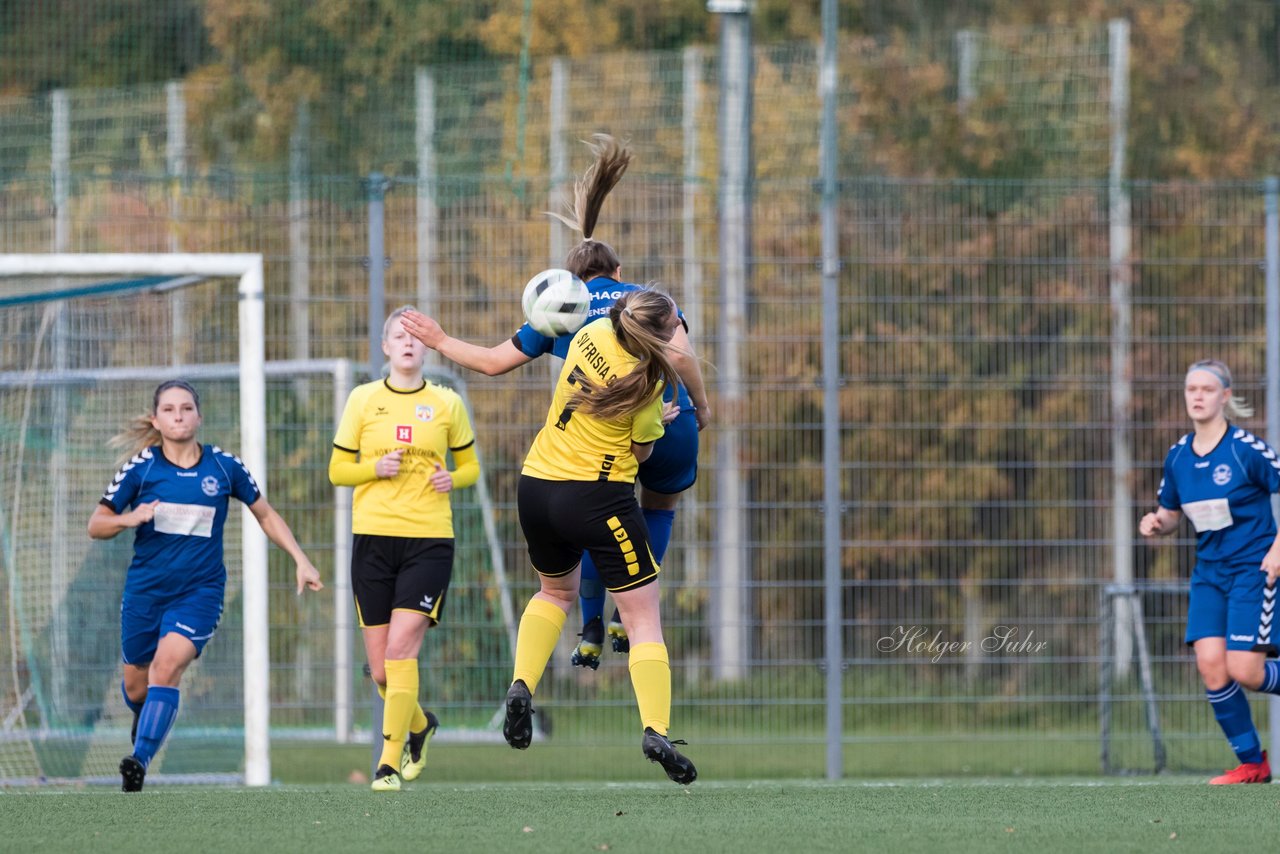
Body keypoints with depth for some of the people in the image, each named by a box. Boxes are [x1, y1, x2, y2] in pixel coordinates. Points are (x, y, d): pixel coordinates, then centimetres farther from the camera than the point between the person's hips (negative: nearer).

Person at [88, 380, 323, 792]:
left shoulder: (224, 467, -1)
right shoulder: (141, 467, -3)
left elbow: (266, 515, 14)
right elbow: (96, 526, 1)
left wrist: (300, 560, 6)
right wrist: (129, 519, -20)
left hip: (200, 591, -2)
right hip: (145, 589, 2)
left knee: (167, 666, -25)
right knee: (136, 686, 11)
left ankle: (140, 760, -31)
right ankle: (145, 720, 48)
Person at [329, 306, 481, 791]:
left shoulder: (446, 403, 6)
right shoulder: (363, 400, 6)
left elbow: (470, 465, 17)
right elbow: (337, 470, 9)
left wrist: (452, 479, -5)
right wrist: (375, 468, -10)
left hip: (429, 540, -2)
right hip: (373, 539, 2)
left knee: (401, 648, -17)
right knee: (381, 669, 2)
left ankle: (390, 761, -12)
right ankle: (419, 725, 33)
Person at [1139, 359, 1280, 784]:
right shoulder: (1178, 456, 4)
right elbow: (1171, 513, 17)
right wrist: (1157, 523, -6)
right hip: (1209, 571, 5)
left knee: (1243, 670, -15)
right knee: (1210, 664, -9)